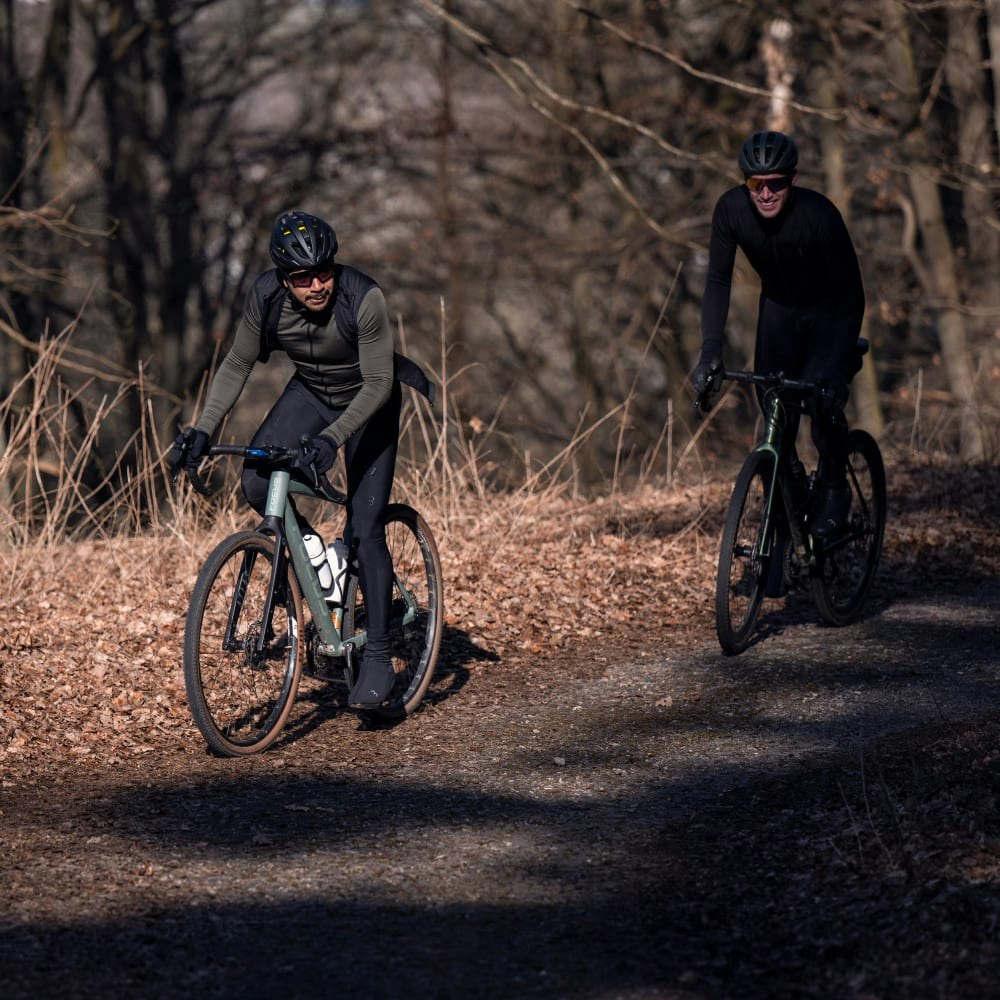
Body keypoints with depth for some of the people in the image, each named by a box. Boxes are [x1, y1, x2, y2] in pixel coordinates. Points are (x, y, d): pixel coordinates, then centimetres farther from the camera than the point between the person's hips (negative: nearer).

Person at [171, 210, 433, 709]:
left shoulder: (364, 299, -34)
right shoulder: (266, 297, -23)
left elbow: (378, 384, -30)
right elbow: (237, 365, -9)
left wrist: (331, 439, -43)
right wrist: (203, 430, -20)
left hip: (368, 404, -4)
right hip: (309, 393, 4)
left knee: (365, 529, -11)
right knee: (257, 485, -21)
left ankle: (378, 658, -3)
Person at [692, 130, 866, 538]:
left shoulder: (819, 214, -33)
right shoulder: (731, 209, -23)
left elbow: (850, 294, -28)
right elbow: (718, 281, -16)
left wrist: (837, 367, -35)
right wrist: (710, 350, -28)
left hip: (829, 310, -3)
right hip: (779, 308, 4)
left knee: (823, 398, -21)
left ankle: (834, 488, 2)